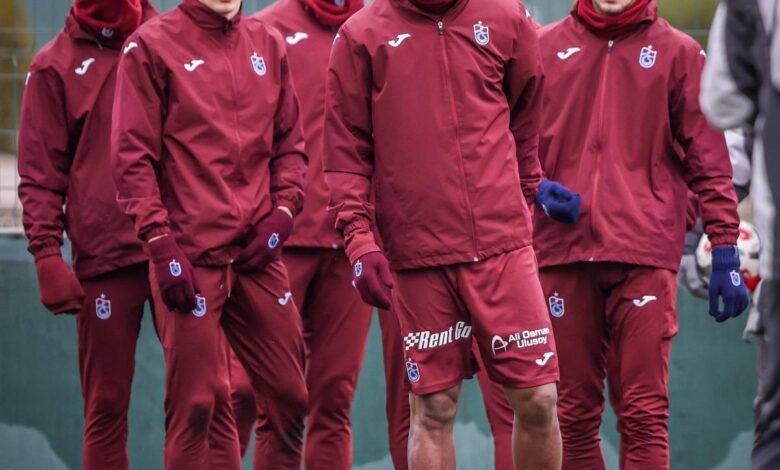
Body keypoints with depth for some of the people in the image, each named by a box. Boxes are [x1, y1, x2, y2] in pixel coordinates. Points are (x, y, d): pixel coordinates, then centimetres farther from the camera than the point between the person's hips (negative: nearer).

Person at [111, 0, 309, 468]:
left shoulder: (268, 44, 13)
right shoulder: (152, 45, -1)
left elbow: (290, 143, 18)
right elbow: (133, 155, -5)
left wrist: (282, 212, 2)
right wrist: (160, 242, -12)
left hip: (258, 252, 5)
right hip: (190, 256, -5)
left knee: (290, 397, 3)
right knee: (196, 405, -6)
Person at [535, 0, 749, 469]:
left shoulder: (679, 53, 9)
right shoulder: (545, 48, 14)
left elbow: (709, 161, 6)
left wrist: (725, 253, 0)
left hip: (645, 251, -2)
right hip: (562, 252, 2)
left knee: (644, 415, -7)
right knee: (573, 416, 2)